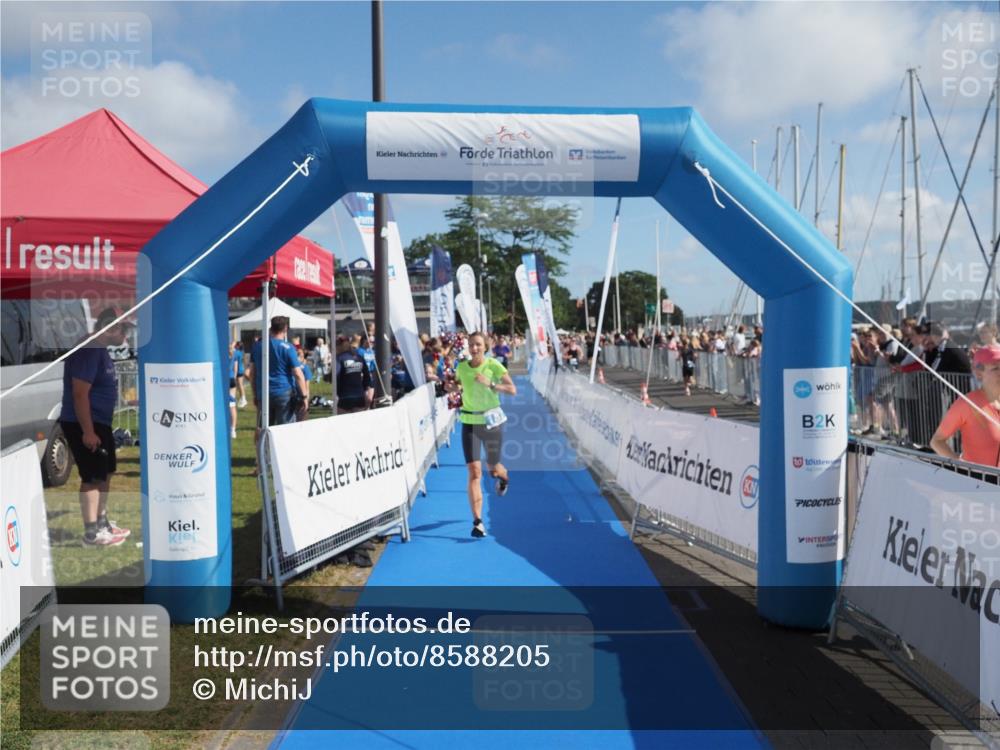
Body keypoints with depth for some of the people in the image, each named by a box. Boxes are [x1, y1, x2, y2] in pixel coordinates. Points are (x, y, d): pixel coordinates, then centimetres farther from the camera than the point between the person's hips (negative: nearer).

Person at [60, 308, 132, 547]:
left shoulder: (100, 350, 13)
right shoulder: (89, 351, -19)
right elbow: (80, 394, -24)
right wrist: (88, 431, -25)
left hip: (100, 422, 10)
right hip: (83, 424, -10)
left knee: (105, 473, 17)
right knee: (92, 477, -7)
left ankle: (102, 522, 28)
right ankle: (92, 532, -1)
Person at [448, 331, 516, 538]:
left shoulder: (494, 365, -9)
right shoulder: (461, 367, 0)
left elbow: (513, 390, -13)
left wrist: (490, 384, -26)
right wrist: (453, 387, -4)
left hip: (491, 421, -1)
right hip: (469, 423, 1)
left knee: (492, 468, 15)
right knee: (474, 472, -12)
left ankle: (503, 476, 56)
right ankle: (477, 521, -11)